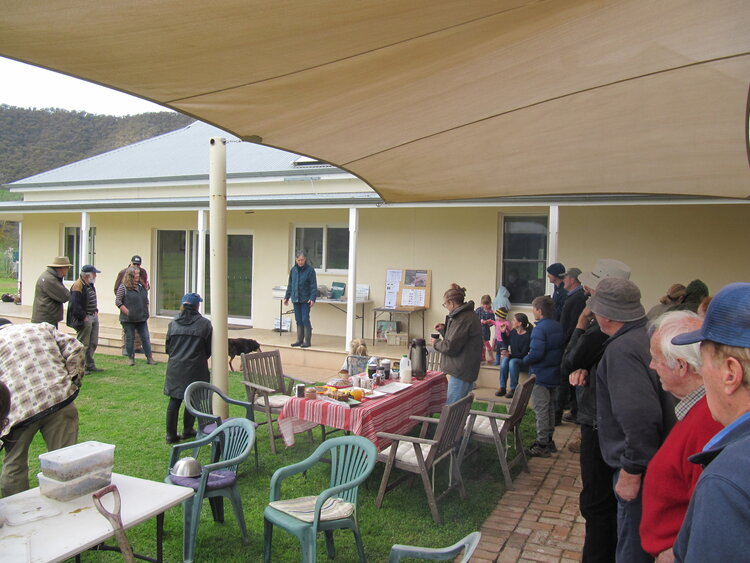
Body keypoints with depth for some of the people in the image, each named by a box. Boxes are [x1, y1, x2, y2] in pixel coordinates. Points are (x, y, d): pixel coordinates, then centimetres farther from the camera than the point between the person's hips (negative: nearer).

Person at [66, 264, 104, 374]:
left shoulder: (90, 285, 13)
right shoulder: (78, 286, -17)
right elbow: (75, 306, -22)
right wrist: (84, 317, -18)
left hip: (93, 317, 10)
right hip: (83, 319, -10)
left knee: (93, 343, 14)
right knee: (83, 344, -4)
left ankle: (90, 365, 23)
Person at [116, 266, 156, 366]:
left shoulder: (142, 287, 10)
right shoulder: (123, 287, -7)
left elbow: (146, 301, 20)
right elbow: (118, 302, -9)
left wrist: (146, 312, 11)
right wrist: (128, 312, -13)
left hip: (142, 318, 5)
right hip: (128, 320, -4)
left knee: (146, 338, 5)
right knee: (130, 339, 5)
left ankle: (149, 357, 10)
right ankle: (131, 358, 17)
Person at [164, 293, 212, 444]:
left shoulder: (173, 324, 2)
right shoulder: (205, 324, -8)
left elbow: (168, 348, 9)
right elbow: (209, 349, -1)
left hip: (175, 368, 3)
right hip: (195, 369, -3)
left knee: (174, 401, 9)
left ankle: (171, 435, 12)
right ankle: (187, 431, 22)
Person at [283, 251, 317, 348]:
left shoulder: (310, 270, -6)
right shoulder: (293, 270, 7)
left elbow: (313, 286, -8)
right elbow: (290, 285, 15)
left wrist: (313, 298, -17)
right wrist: (287, 297, 14)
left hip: (305, 299, -5)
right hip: (296, 299, 5)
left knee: (305, 320, -4)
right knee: (298, 320, 9)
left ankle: (307, 341, 3)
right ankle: (300, 340, 17)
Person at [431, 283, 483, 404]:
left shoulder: (463, 319, -19)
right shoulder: (468, 315, 14)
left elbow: (451, 347, -20)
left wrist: (436, 343, -3)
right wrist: (444, 329, 12)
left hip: (461, 373, -10)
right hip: (466, 370, 10)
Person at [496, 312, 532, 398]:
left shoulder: (527, 336, -17)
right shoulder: (513, 332, 3)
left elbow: (524, 354, -18)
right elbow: (507, 343, 19)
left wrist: (510, 355, -27)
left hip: (522, 360, -5)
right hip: (512, 357, 5)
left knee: (512, 362, -35)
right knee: (505, 360, -27)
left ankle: (513, 389, -26)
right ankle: (502, 388, -25)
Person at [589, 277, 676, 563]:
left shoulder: (622, 349, -25)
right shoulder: (648, 335, 5)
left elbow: (640, 415, -32)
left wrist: (632, 470, -23)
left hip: (639, 469, -10)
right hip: (656, 461, 10)